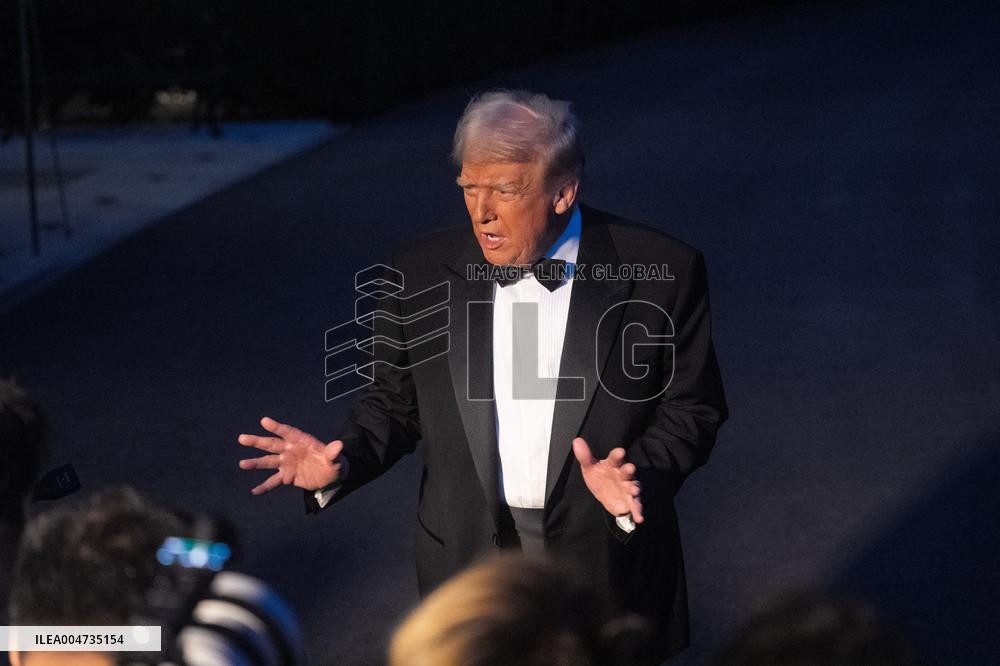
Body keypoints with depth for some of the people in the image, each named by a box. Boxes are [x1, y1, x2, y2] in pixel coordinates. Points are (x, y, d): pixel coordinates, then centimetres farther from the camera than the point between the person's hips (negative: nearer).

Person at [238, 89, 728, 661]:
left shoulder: (663, 271, -10)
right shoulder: (421, 276, -3)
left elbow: (692, 408, -3)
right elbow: (395, 401, 7)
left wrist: (637, 475, -21)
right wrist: (342, 461, -12)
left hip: (609, 564, -1)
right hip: (470, 560, 2)